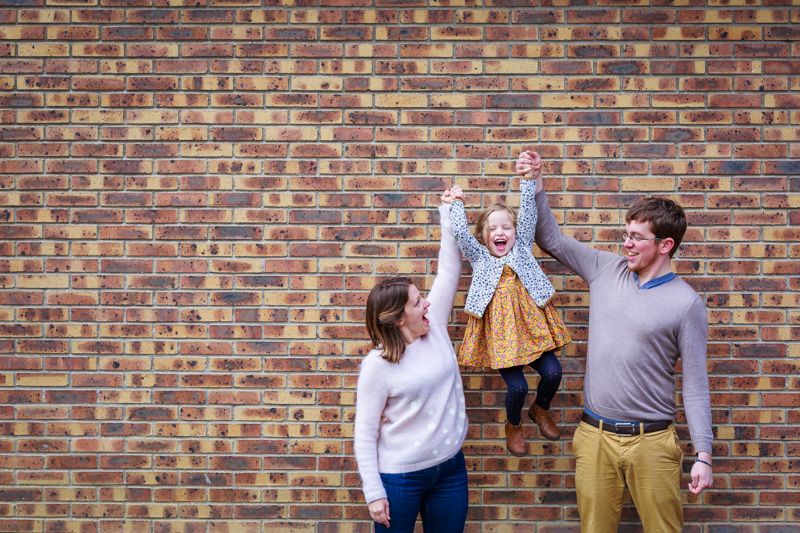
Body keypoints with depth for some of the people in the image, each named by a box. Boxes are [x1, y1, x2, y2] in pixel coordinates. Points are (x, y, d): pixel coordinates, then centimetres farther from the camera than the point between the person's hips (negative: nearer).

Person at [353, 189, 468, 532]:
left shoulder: (435, 329, -1)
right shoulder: (378, 365, -15)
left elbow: (449, 272, 1)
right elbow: (365, 433, -12)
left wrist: (449, 215, -1)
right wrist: (374, 493, -13)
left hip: (450, 468, 5)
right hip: (400, 477, -5)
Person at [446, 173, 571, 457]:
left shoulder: (522, 248, 11)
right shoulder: (479, 256, 9)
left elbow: (528, 214, 4)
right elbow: (460, 231, -3)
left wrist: (528, 178, -2)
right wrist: (457, 202, 6)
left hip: (530, 324, 2)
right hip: (499, 329, -2)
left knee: (552, 373, -8)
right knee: (517, 386, -8)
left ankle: (540, 409, 28)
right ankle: (513, 425, 26)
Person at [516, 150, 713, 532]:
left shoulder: (686, 303, -6)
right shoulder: (607, 269, 4)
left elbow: (695, 383, -5)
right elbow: (552, 240, 11)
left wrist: (704, 455, -7)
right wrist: (534, 186, 2)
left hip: (651, 442, -3)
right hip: (595, 436, 3)